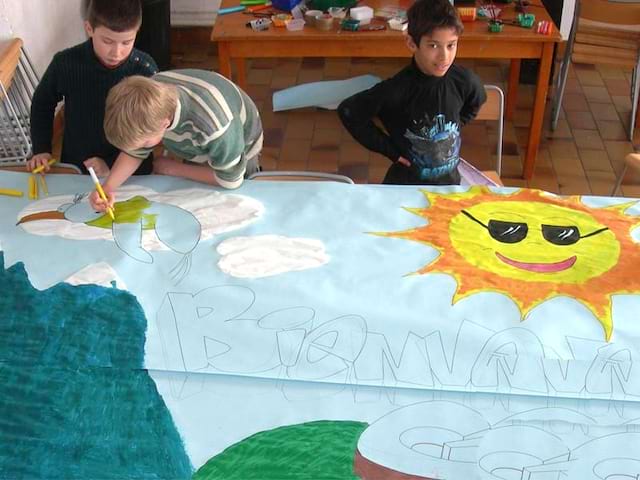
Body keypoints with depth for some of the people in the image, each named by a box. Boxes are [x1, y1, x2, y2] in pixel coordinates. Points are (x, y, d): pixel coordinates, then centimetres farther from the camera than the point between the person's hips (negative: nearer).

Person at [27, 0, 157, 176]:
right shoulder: (66, 63, -11)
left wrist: (113, 165, -14)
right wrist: (41, 149, 2)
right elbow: (42, 103, 9)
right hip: (75, 169, -1)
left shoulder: (145, 69, -14)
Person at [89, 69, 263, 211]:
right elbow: (134, 153, -16)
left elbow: (229, 181, -29)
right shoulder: (147, 104, -32)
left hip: (238, 150, -4)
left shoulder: (213, 126, -47)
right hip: (197, 151, 4)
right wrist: (108, 187, -35)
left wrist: (172, 169, -20)